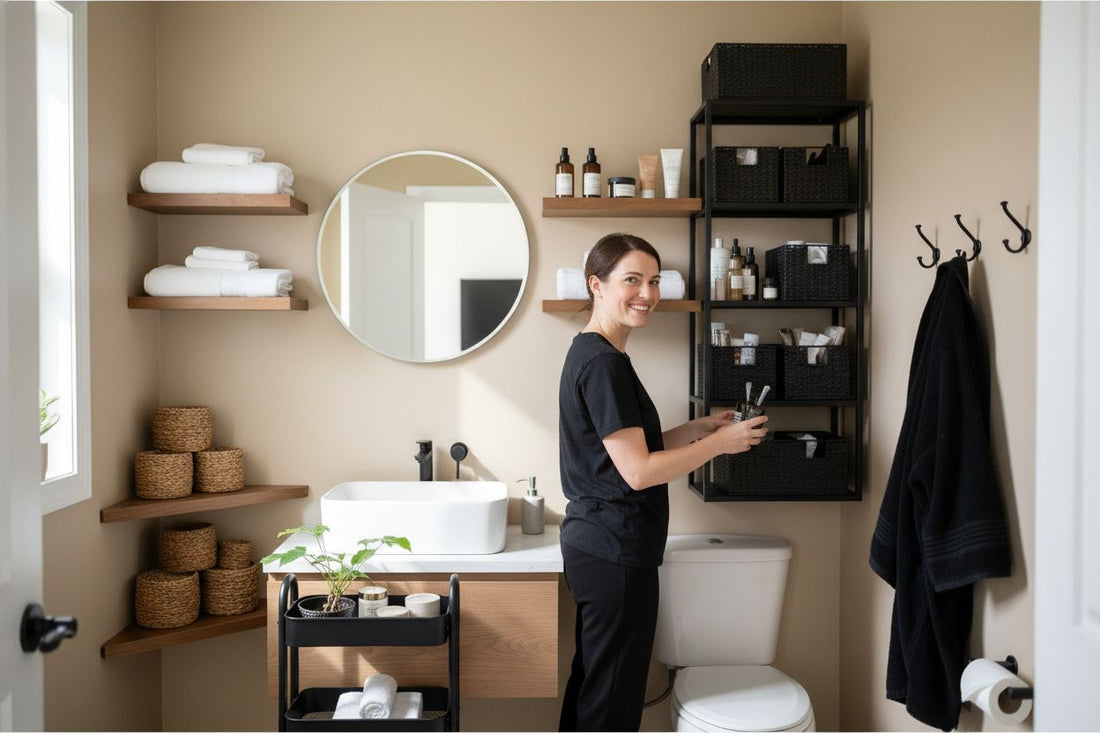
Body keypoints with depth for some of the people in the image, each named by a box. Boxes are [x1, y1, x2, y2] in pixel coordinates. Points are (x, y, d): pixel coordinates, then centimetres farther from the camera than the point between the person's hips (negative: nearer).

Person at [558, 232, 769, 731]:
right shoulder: (603, 363, -18)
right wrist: (719, 443, -11)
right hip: (615, 549, -10)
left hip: (591, 541, 10)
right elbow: (638, 472, -21)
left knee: (590, 683, 20)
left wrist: (696, 428, 8)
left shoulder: (592, 354, 13)